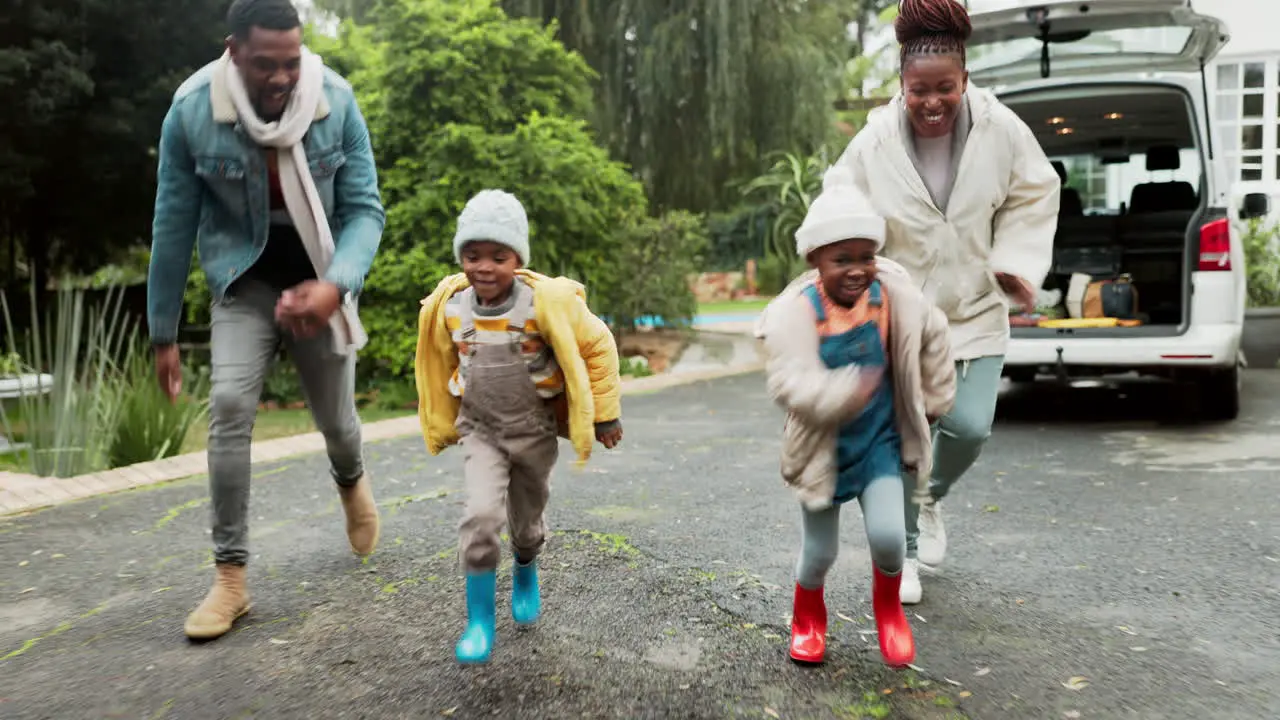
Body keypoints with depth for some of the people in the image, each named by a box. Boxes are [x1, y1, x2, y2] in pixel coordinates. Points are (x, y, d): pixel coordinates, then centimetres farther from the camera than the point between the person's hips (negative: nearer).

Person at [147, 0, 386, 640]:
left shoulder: (336, 101, -17)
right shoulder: (191, 112, -17)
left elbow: (365, 208, -14)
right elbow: (174, 227, -8)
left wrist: (335, 286, -33)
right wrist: (163, 334, -2)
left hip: (320, 280, 1)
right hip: (245, 280, 0)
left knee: (334, 416, 10)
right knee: (230, 405, -19)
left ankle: (352, 484, 48)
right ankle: (230, 575, -8)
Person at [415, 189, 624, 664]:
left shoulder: (546, 302, -21)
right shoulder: (448, 307, -10)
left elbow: (597, 347, -9)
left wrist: (604, 414, -5)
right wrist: (445, 424, 18)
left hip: (536, 430, -1)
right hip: (482, 430, 1)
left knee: (526, 520, 15)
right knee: (480, 516, -17)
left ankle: (525, 574, 50)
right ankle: (479, 621, -1)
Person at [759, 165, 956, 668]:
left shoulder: (897, 298, -12)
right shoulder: (792, 314, -23)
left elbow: (933, 340, 8)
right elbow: (791, 386, -35)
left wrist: (933, 403, 15)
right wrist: (847, 391, -53)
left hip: (880, 441, 2)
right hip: (822, 449, -2)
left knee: (888, 535, -13)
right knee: (820, 551, 9)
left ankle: (888, 606, 23)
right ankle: (808, 617, 43)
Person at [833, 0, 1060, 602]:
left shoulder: (1002, 130, -12)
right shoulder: (872, 146, -16)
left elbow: (1033, 198, 3)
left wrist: (1017, 263, -8)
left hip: (976, 309, 1)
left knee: (968, 427, -7)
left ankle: (932, 498, 29)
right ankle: (905, 553, 25)